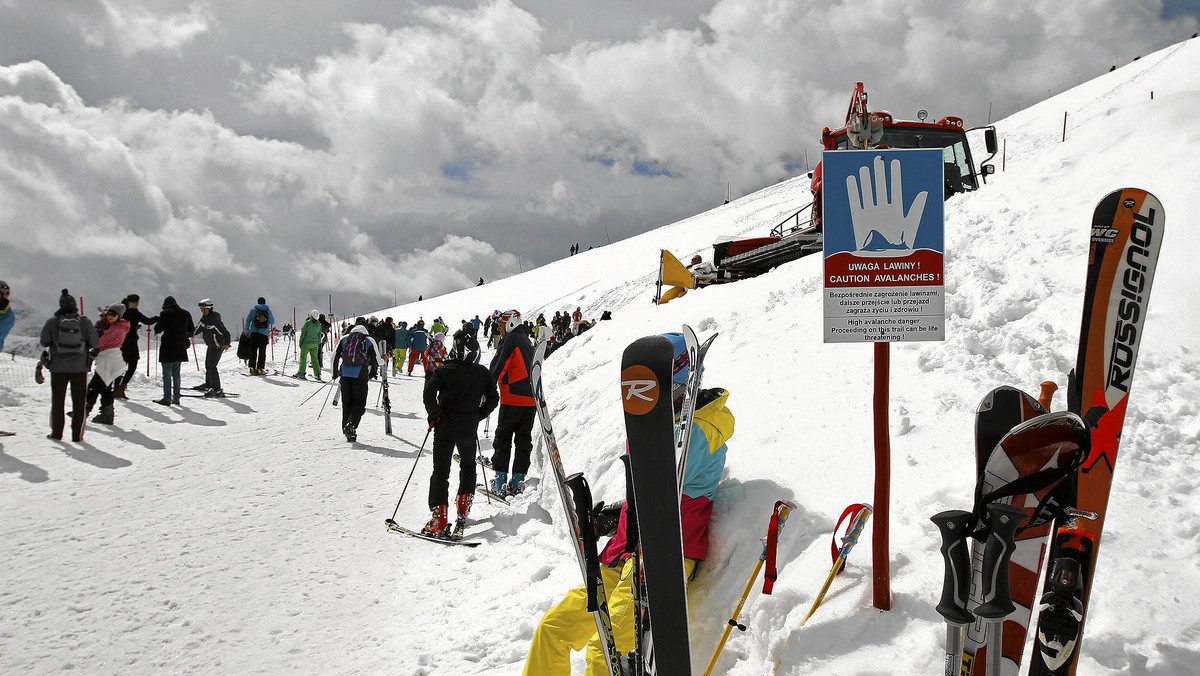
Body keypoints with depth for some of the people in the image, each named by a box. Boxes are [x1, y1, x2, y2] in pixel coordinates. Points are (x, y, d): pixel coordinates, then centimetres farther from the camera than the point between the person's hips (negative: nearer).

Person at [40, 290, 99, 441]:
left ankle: (56, 433, 15)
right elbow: (94, 343, -5)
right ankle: (77, 434, 5)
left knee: (57, 400, 12)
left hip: (58, 367, 0)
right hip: (79, 367, 0)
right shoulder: (84, 321, -5)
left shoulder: (52, 322, -6)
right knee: (79, 401, 6)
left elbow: (44, 342, -2)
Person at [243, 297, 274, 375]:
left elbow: (248, 320, -1)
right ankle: (260, 368, -1)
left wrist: (246, 331, 1)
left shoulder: (253, 310, 4)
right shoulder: (268, 311, 5)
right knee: (262, 352, 3)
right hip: (264, 333, -1)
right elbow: (272, 322, 10)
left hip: (254, 332, 1)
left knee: (253, 351, 7)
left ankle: (252, 367, 0)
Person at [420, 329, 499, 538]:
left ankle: (438, 517, -7)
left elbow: (428, 393, -20)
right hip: (469, 430, 3)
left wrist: (434, 416, -7)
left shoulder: (444, 371, -10)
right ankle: (463, 507, 18)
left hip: (445, 427, -2)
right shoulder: (482, 373, 1)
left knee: (441, 471, 2)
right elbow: (493, 398, 3)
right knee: (468, 466, 25)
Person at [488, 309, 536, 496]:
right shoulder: (527, 341, 21)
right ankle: (518, 480, 8)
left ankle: (500, 480, -2)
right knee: (524, 439, 8)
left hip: (513, 397, -8)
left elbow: (498, 367, -12)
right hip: (531, 398, 8)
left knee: (503, 438, 0)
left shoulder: (511, 339, -6)